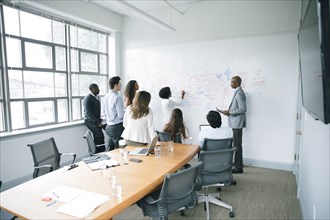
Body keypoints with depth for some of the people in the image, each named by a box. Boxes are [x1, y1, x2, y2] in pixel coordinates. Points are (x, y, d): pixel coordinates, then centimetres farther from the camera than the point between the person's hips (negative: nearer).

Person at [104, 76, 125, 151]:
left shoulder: (106, 96, 7)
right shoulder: (117, 98, -17)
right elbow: (120, 115, -18)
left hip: (109, 127, 8)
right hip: (117, 126, -8)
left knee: (110, 150, 16)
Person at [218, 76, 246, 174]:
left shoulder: (239, 93, -18)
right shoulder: (237, 92, 13)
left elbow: (243, 109, -23)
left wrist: (229, 112, -18)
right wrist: (229, 111, 9)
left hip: (237, 122, -10)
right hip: (235, 122, 10)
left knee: (237, 144, -4)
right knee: (237, 143, 18)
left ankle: (239, 167, 6)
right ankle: (238, 163, 32)